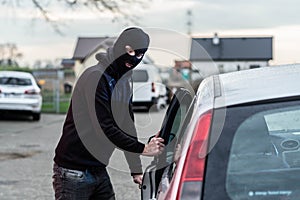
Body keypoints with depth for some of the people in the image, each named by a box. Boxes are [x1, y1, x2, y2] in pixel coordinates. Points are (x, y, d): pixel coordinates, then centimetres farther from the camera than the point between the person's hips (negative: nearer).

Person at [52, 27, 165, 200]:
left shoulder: (125, 82, 12)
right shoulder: (95, 77, -16)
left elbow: (127, 127, 16)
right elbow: (105, 129, -22)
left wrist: (136, 171, 12)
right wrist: (143, 149, -17)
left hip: (99, 171, 8)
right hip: (73, 171, -8)